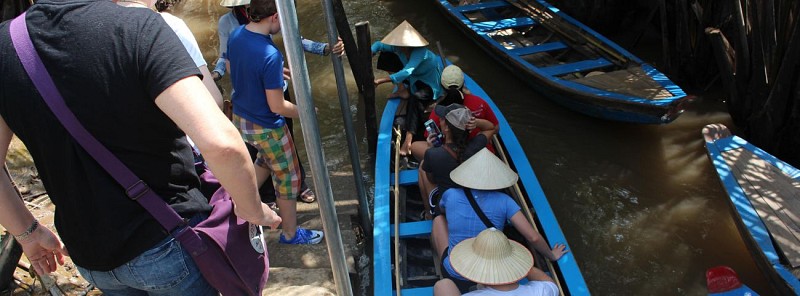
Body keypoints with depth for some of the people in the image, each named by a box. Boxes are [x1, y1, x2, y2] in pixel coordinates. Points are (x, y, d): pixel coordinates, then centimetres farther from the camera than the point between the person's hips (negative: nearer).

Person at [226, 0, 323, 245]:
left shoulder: (235, 35, -6)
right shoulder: (270, 56, -32)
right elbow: (277, 107, -26)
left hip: (240, 117, 8)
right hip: (265, 128, -8)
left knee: (267, 160, 32)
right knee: (287, 177, 11)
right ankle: (291, 234, 26)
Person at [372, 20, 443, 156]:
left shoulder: (420, 52, -38)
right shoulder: (398, 47, -18)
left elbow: (406, 73, -50)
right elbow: (379, 44, -5)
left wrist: (380, 81, -56)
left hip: (430, 82, -7)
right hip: (413, 77, 8)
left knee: (415, 98, -42)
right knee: (386, 57, -5)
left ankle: (409, 139, -46)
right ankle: (403, 90, 2)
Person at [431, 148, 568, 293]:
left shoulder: (450, 195, -12)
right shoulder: (503, 201, -16)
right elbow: (534, 238, -17)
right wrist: (552, 256, 3)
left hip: (455, 276, -1)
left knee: (439, 219, 21)